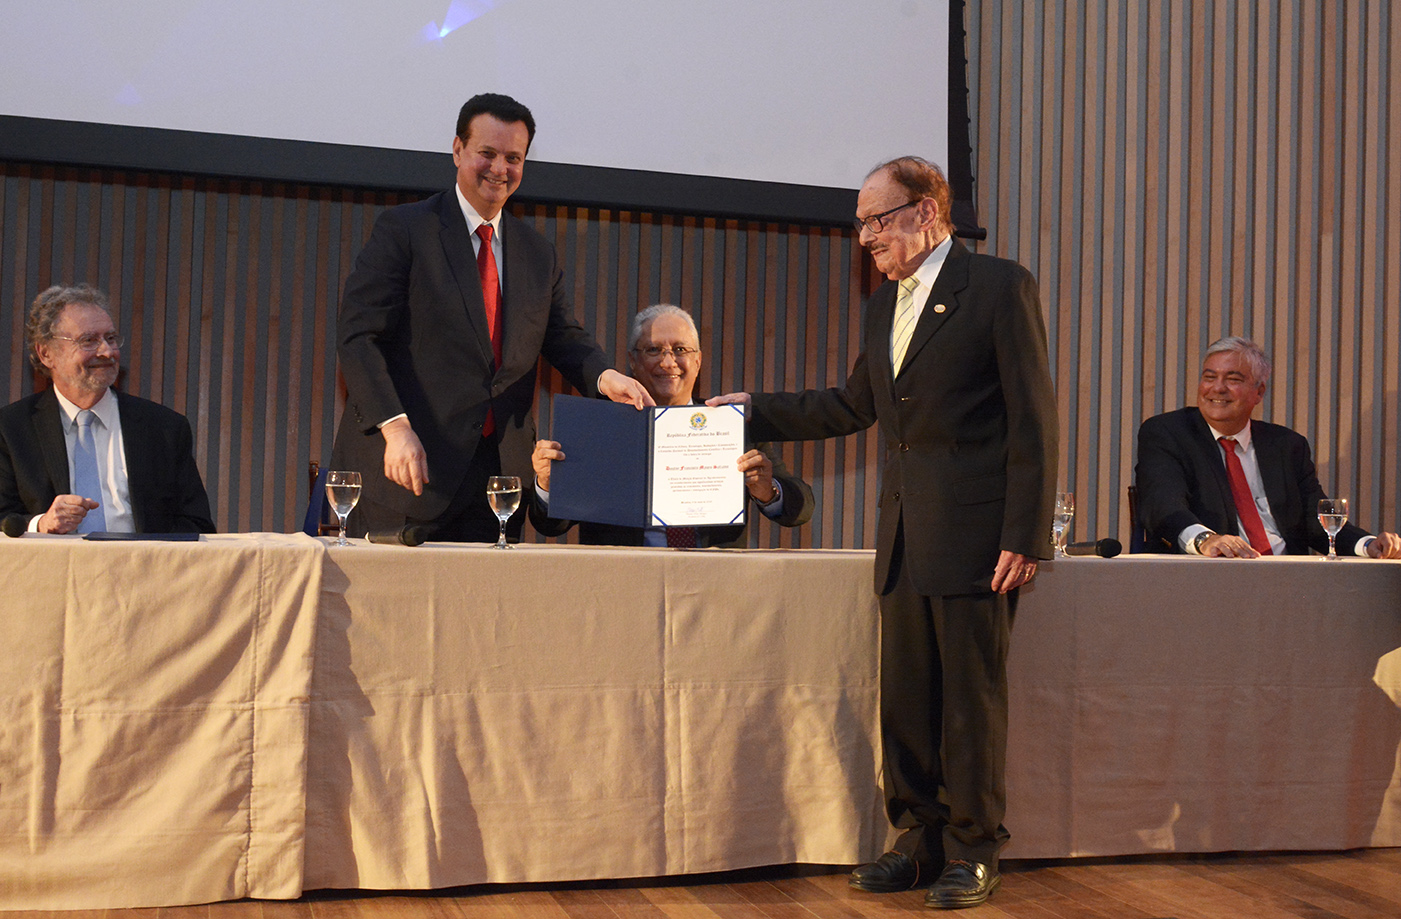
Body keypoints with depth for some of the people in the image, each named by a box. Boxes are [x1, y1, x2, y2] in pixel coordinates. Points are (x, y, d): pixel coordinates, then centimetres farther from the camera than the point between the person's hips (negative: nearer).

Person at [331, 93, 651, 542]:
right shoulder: (402, 229, 0)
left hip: (499, 470, 4)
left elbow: (565, 339, 15)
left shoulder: (539, 254, 17)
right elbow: (358, 336, -6)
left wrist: (605, 376, -9)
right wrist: (394, 426, -19)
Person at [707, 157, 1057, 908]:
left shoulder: (1000, 287, -6)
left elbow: (1032, 418, -10)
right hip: (905, 536, 7)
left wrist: (1025, 537, -15)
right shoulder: (884, 303, 16)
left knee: (972, 699, 1)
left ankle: (972, 853, 15)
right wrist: (756, 410, 21)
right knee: (905, 699, 11)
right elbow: (854, 406, 26)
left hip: (973, 534, -7)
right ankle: (919, 841, 24)